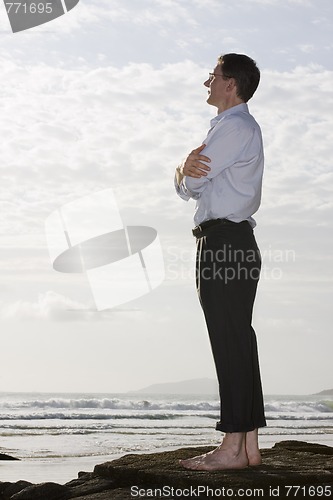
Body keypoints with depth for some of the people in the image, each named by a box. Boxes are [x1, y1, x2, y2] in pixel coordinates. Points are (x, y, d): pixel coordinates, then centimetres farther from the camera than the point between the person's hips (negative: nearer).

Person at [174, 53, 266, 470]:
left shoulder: (236, 127, -8)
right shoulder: (232, 127, 25)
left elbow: (191, 182, -15)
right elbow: (186, 185, 16)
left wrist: (187, 171, 7)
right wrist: (188, 169, -6)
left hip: (225, 243, -10)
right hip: (232, 243, 10)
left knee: (230, 342, -10)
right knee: (238, 341, 8)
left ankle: (232, 447, -8)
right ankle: (248, 445, 12)